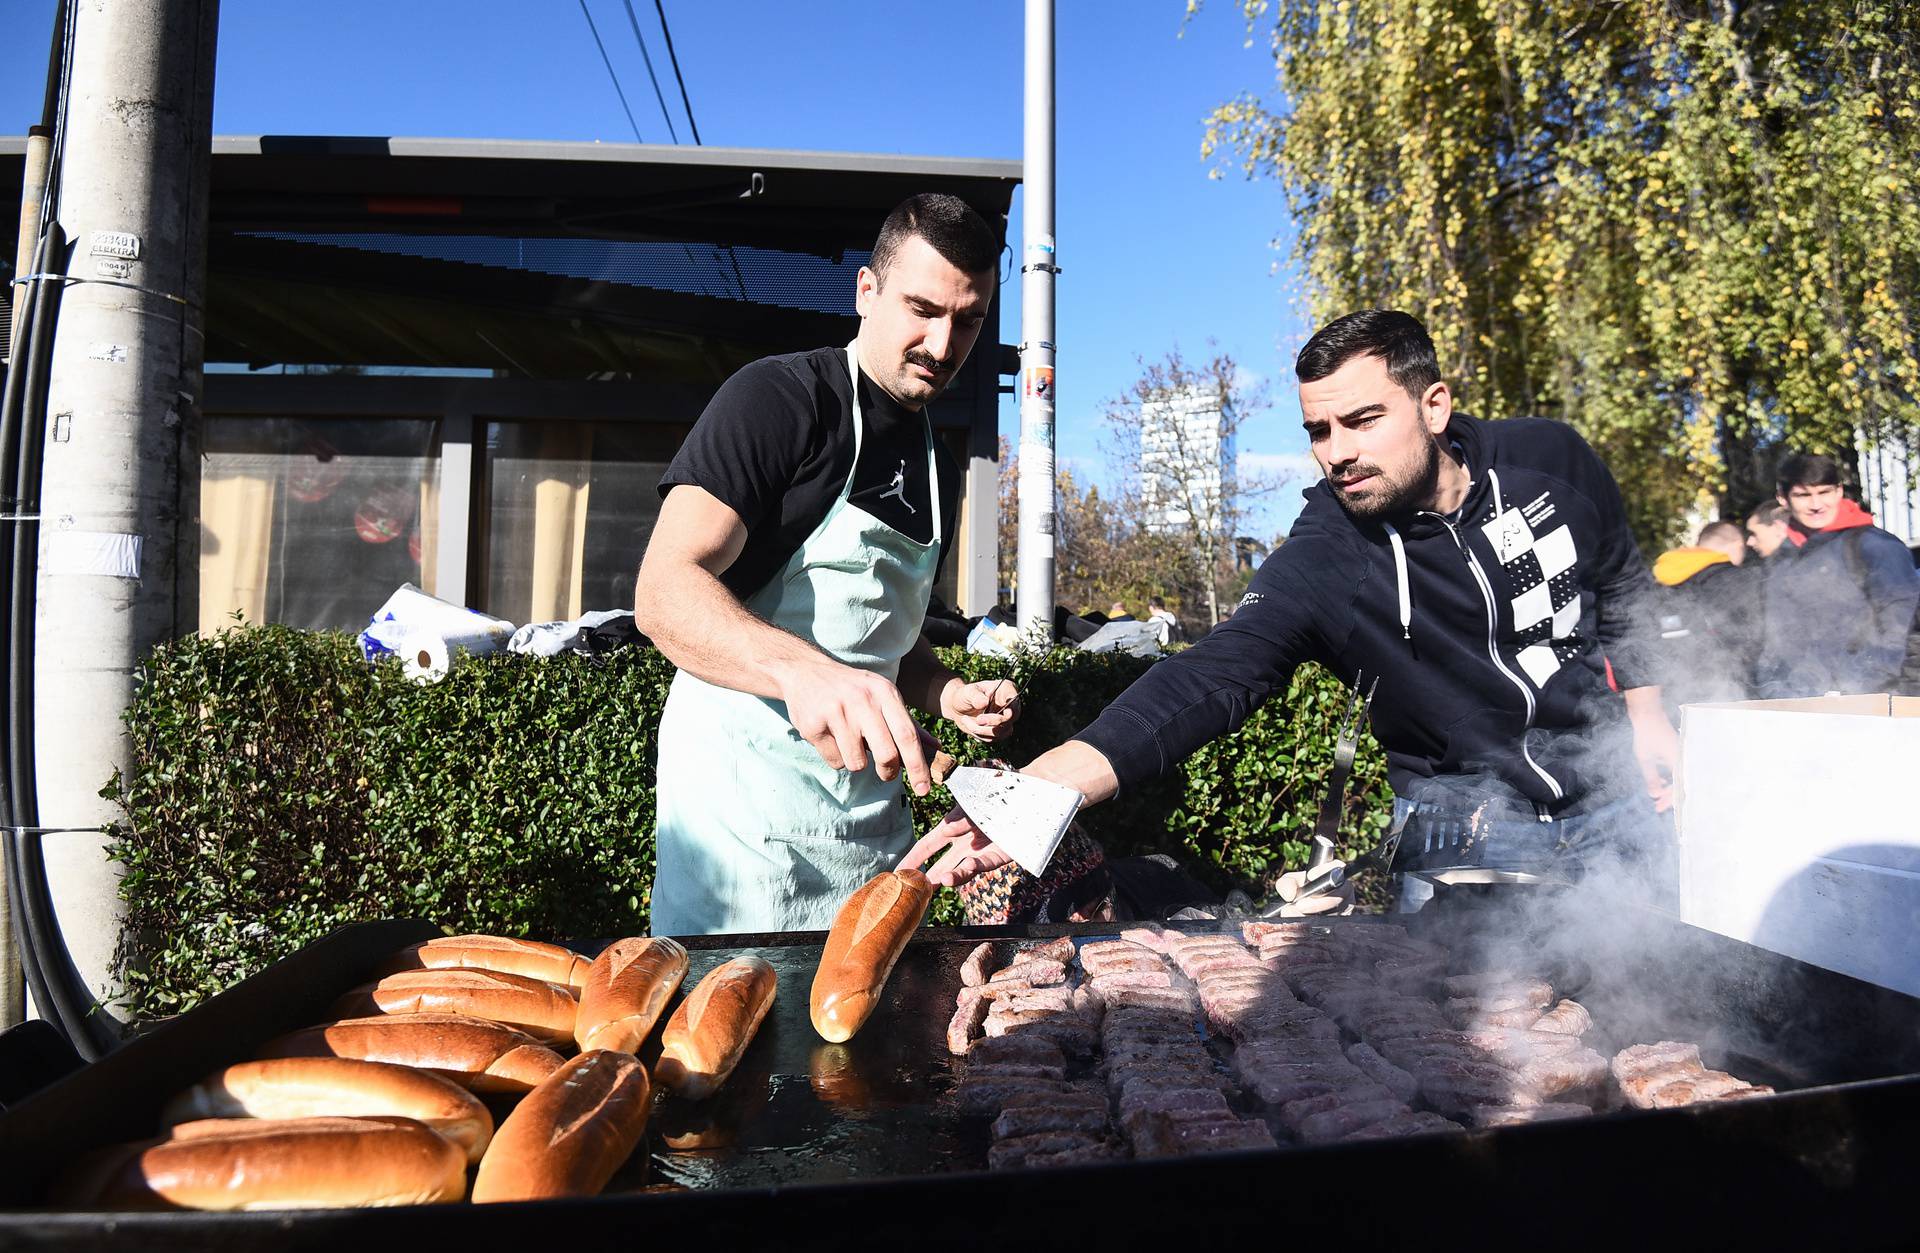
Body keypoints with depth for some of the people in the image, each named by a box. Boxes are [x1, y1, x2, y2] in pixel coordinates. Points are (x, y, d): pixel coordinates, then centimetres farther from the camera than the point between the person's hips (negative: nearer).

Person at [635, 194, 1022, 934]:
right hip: (743, 800, -7)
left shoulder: (940, 469, 15)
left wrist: (947, 694, 3)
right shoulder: (779, 397, -9)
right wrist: (800, 669, -40)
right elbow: (663, 593, -22)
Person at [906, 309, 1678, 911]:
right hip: (1469, 842, -3)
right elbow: (1211, 679, -37)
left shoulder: (1551, 461, -10)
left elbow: (1623, 592, 10)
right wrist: (1038, 788, -50)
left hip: (1614, 799, 4)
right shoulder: (1321, 563, -23)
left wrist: (1647, 723, 10)